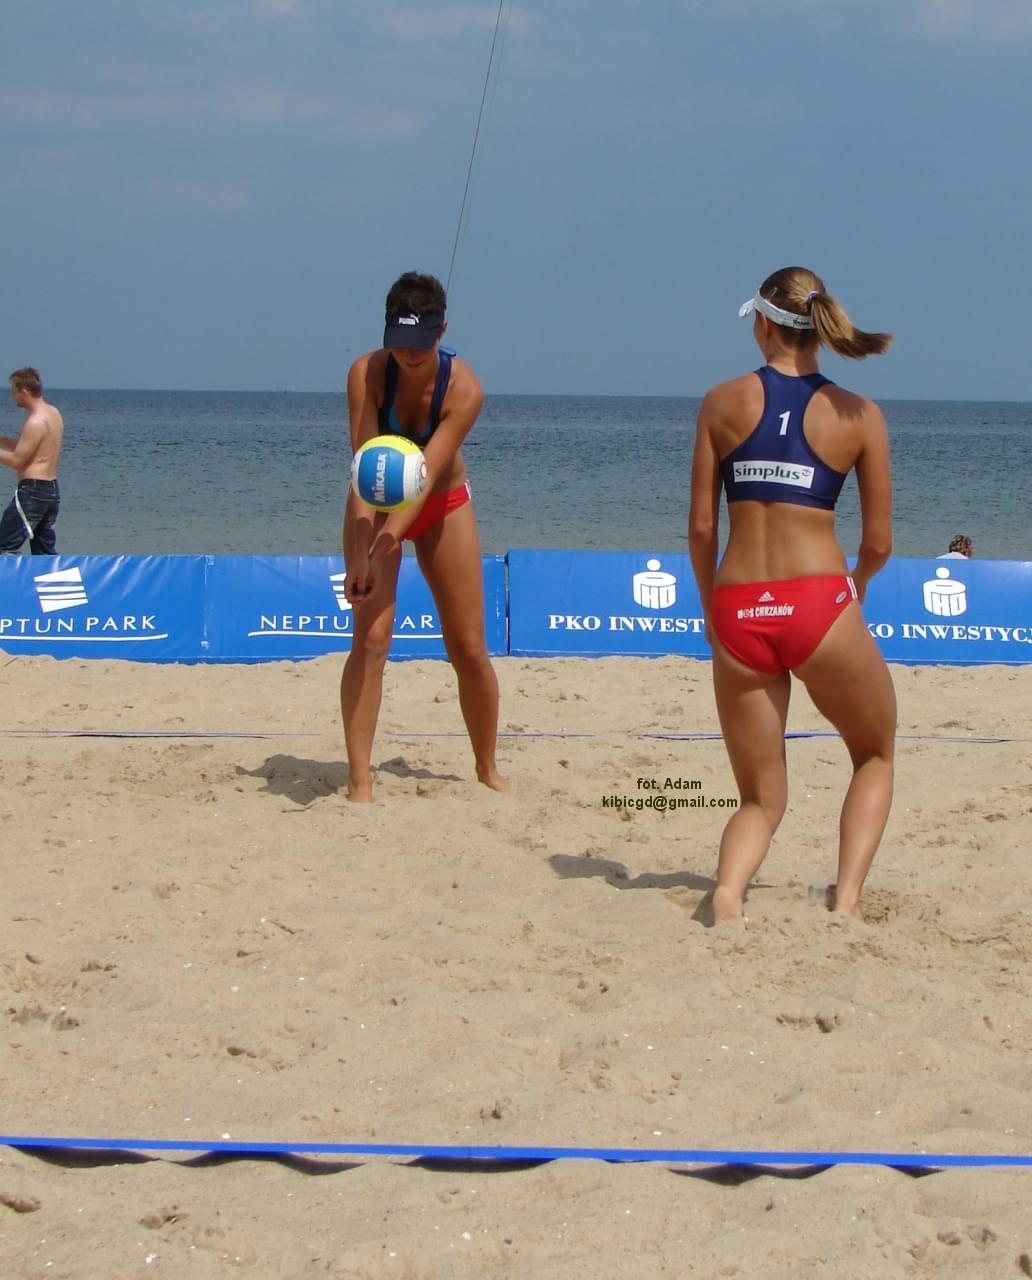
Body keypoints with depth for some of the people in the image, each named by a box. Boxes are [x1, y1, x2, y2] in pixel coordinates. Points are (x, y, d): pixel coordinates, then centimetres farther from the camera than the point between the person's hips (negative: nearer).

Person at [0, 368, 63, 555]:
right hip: (52, 489, 9)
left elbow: (16, 461, -15)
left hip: (32, 489, -9)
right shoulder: (53, 413, 11)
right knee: (45, 552, 12)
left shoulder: (35, 422, -17)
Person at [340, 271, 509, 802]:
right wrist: (359, 554, -39)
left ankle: (488, 769, 23)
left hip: (442, 506, 1)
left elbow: (426, 473, -33)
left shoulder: (464, 389, -27)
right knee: (371, 637, -16)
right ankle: (359, 780, -16)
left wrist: (389, 540, -46)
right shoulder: (367, 373, -26)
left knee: (470, 650, 2)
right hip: (376, 505, -1)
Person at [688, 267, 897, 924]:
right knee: (876, 756, 25)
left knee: (762, 797, 16)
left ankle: (729, 888, -15)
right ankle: (847, 896, 7)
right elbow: (879, 542, 4)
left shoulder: (723, 402, 4)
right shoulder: (860, 416, 2)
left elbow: (702, 525, 4)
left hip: (739, 609, 2)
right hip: (820, 603, -1)